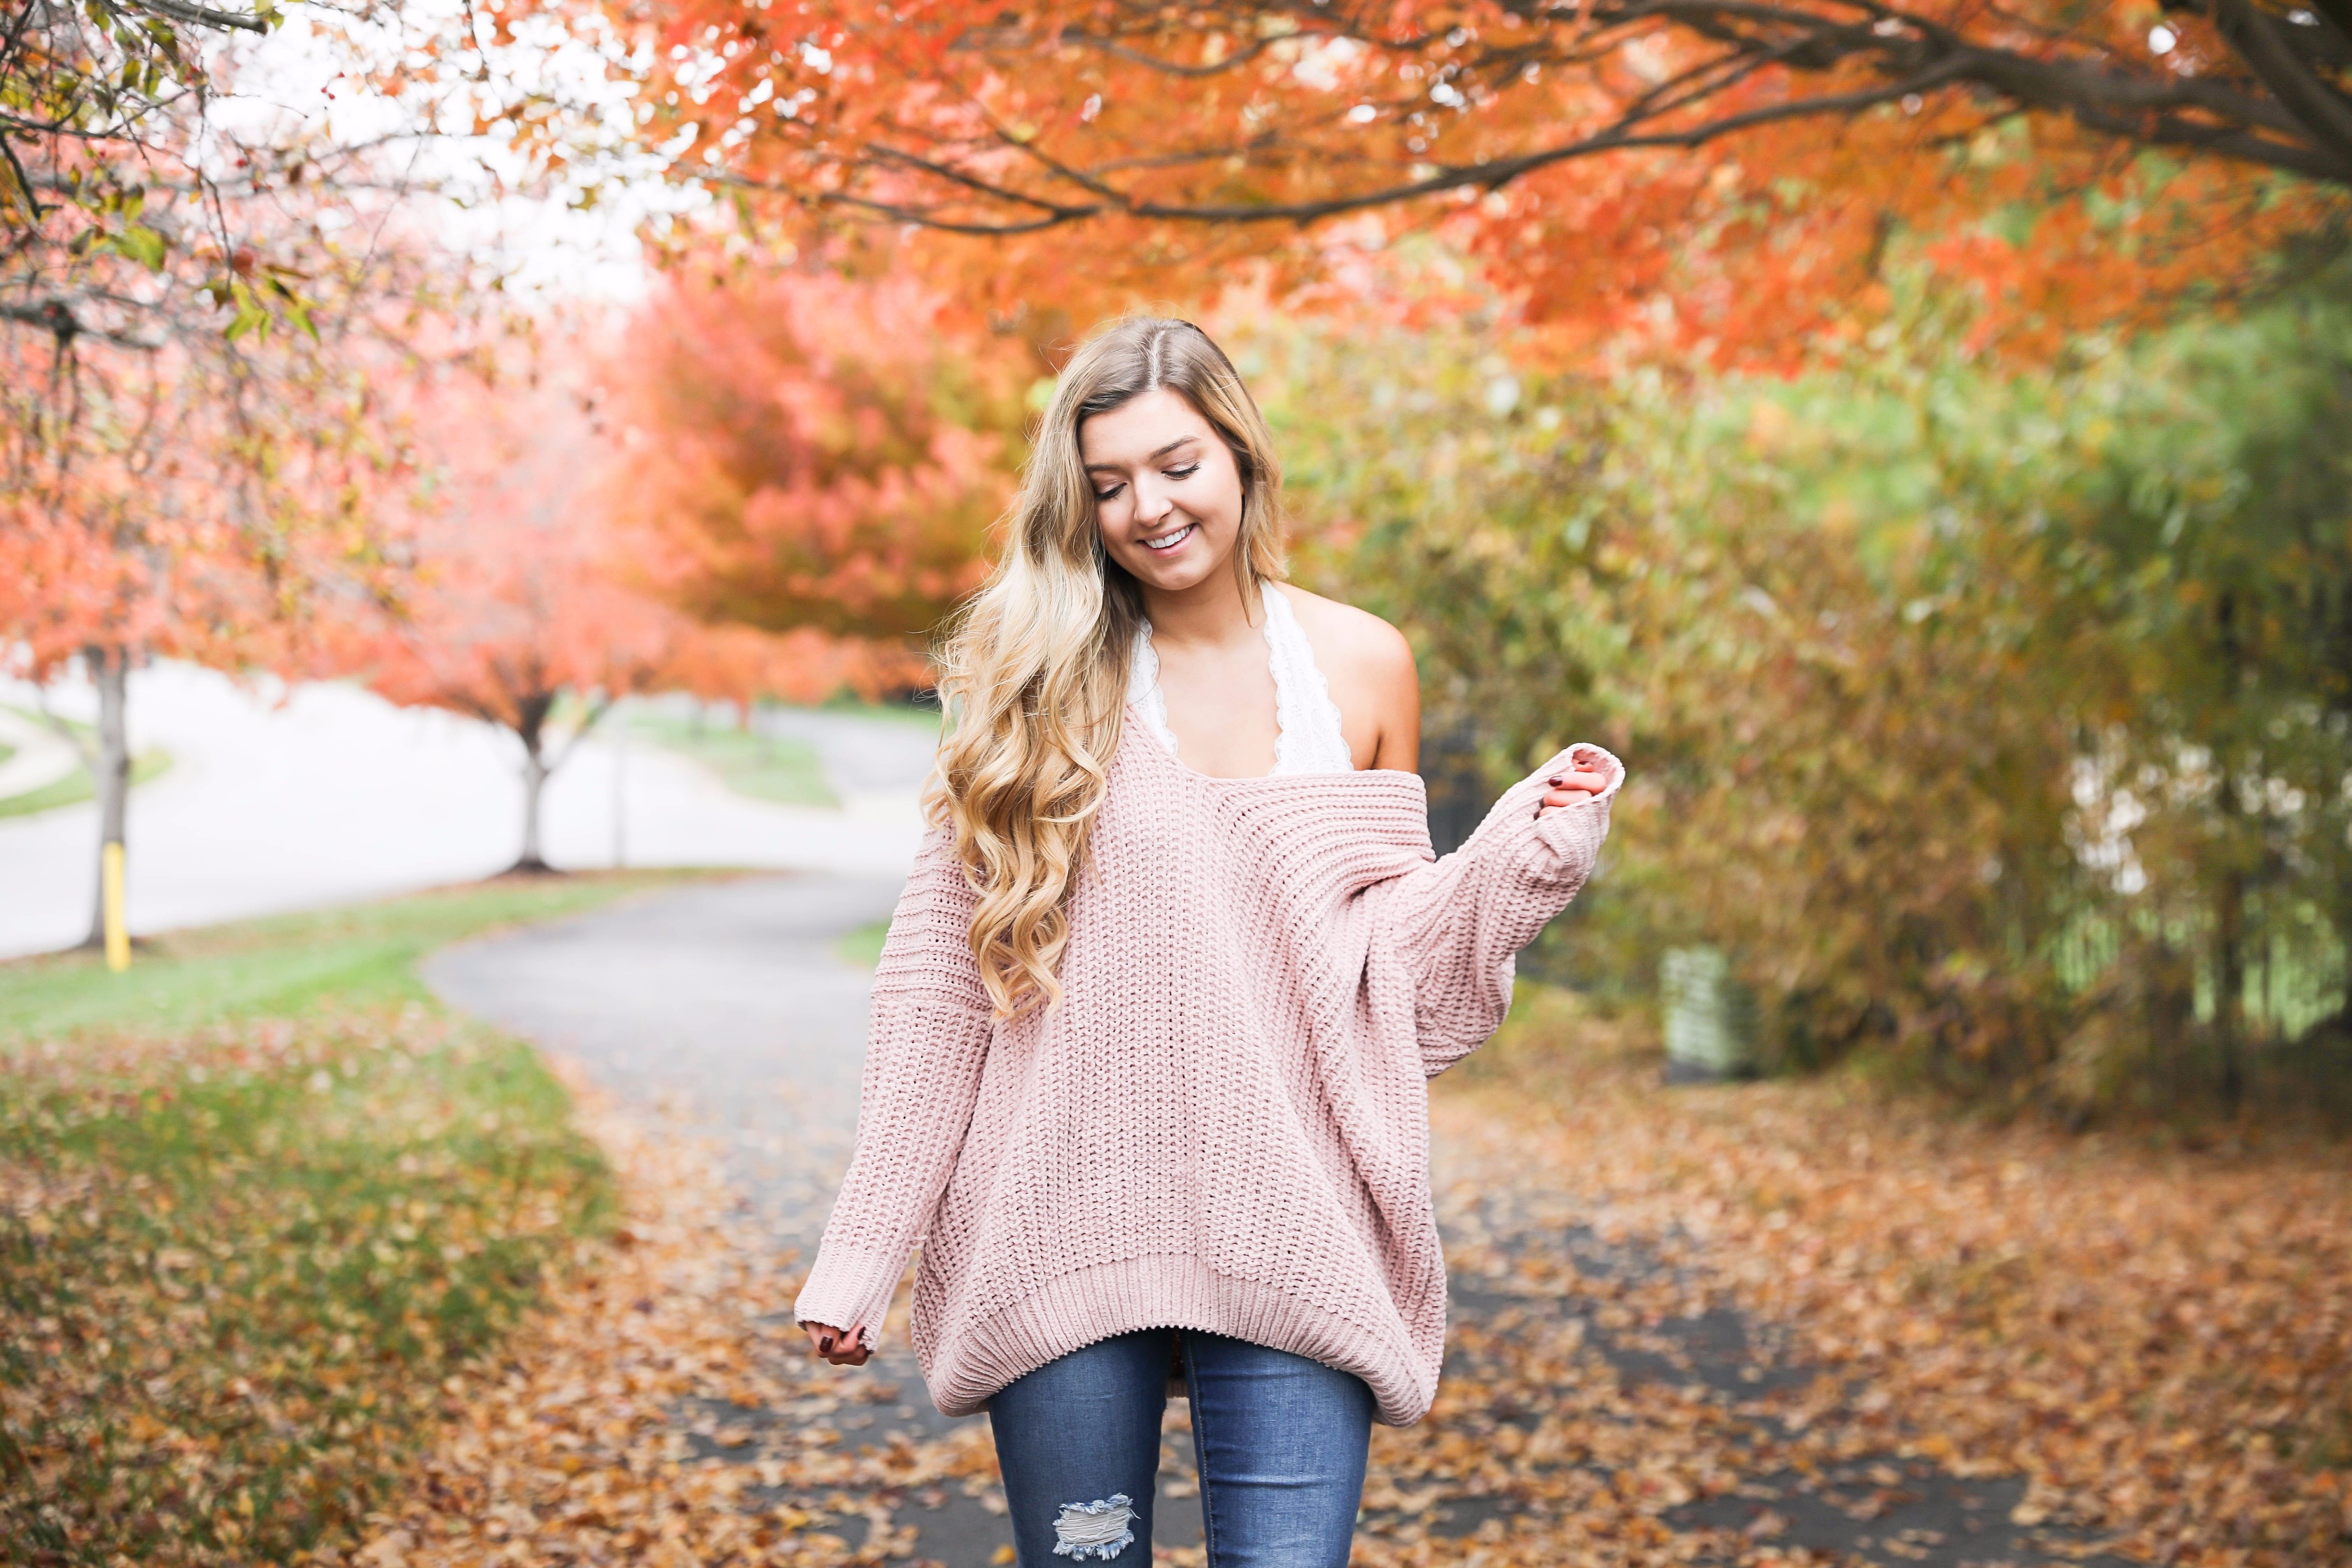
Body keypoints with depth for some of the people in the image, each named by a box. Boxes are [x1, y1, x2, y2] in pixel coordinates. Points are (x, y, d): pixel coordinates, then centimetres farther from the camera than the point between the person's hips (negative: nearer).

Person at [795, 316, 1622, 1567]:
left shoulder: (1359, 665, 6)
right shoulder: (1031, 678, 2)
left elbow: (1389, 954, 13)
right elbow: (937, 980, 2)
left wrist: (1526, 848, -4)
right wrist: (860, 1253, 0)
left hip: (1289, 1229, 0)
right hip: (1060, 1221, 0)